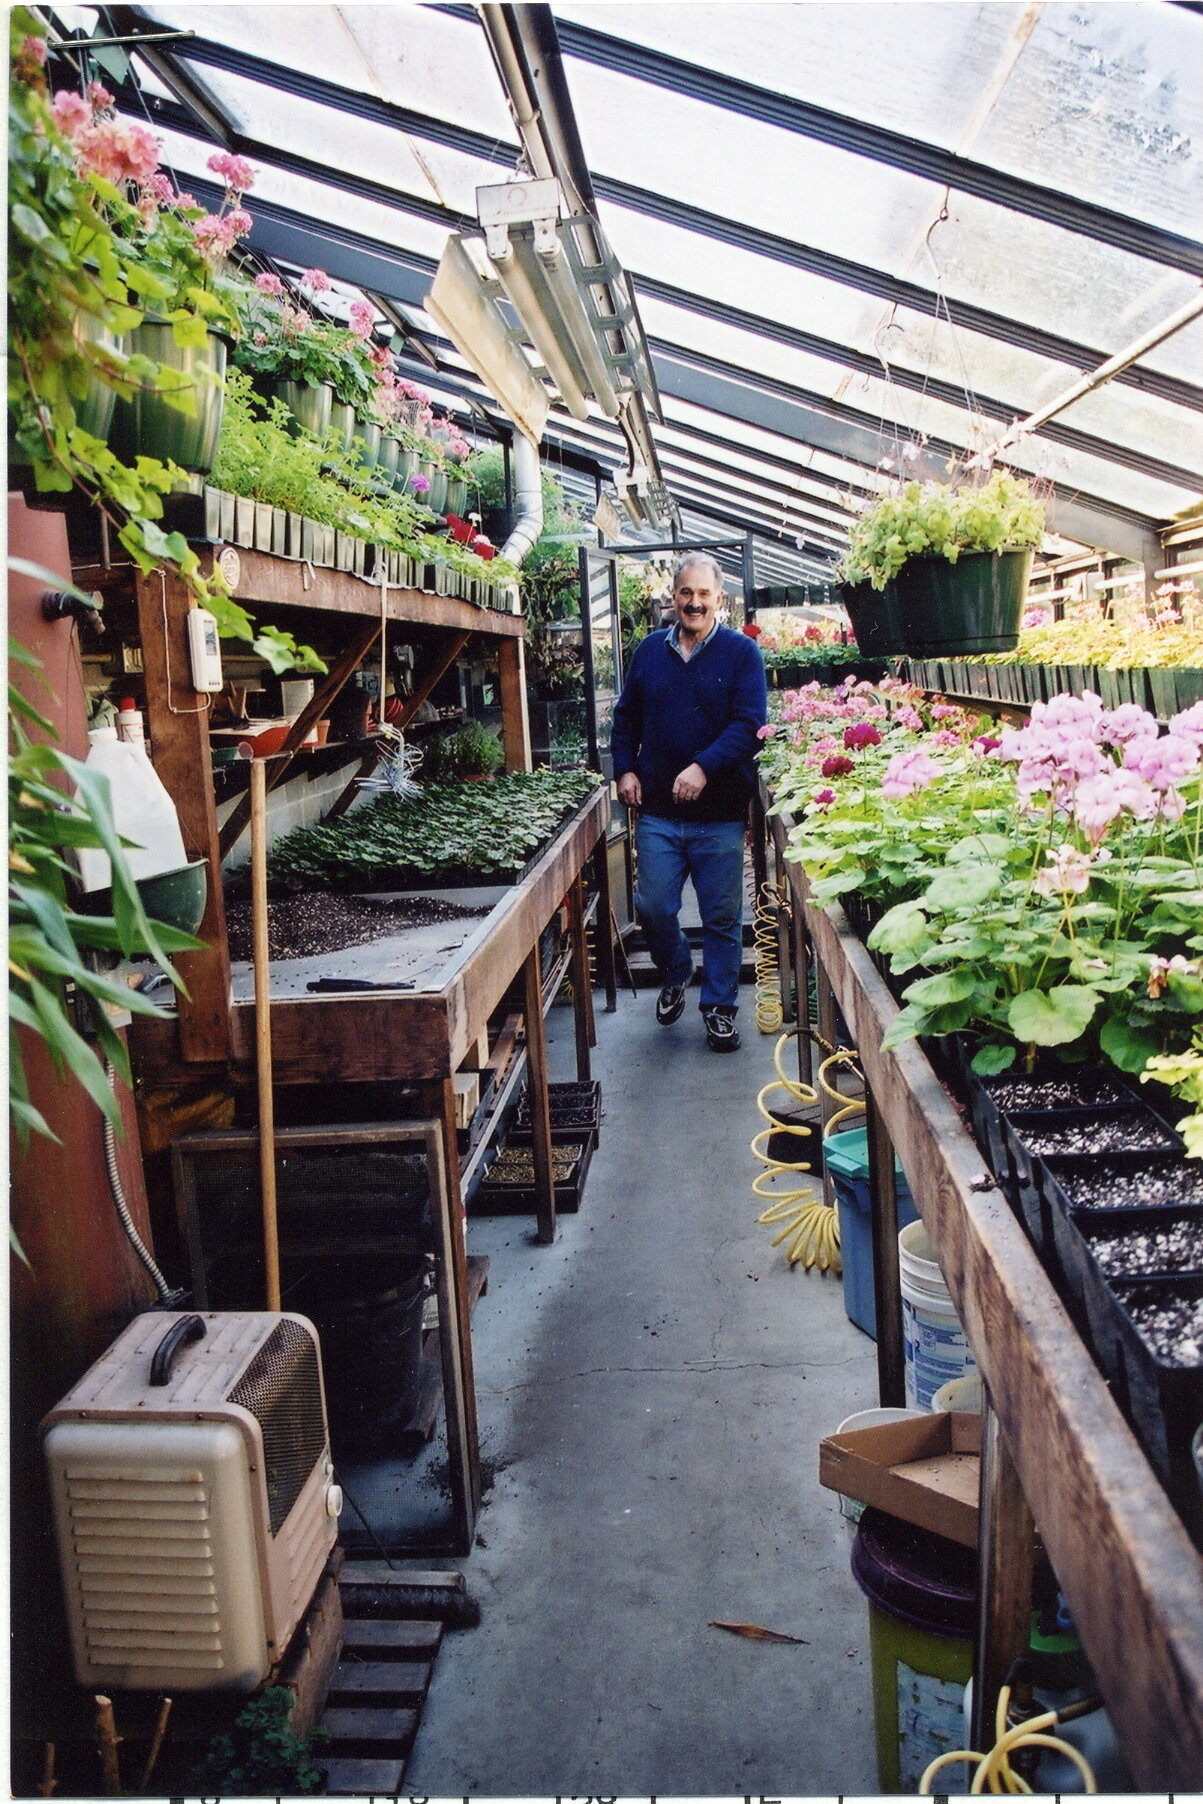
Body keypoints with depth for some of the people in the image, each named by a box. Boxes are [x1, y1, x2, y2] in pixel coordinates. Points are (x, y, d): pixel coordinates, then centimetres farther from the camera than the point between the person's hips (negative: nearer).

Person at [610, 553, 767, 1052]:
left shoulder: (741, 652, -1)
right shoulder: (650, 651, 10)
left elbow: (749, 723, -11)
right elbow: (626, 716, 19)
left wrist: (704, 767, -24)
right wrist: (625, 769, 5)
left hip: (720, 813, -2)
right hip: (657, 811, 3)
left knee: (722, 917, 5)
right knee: (653, 907, 5)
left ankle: (720, 1006, 20)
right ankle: (675, 977, 33)